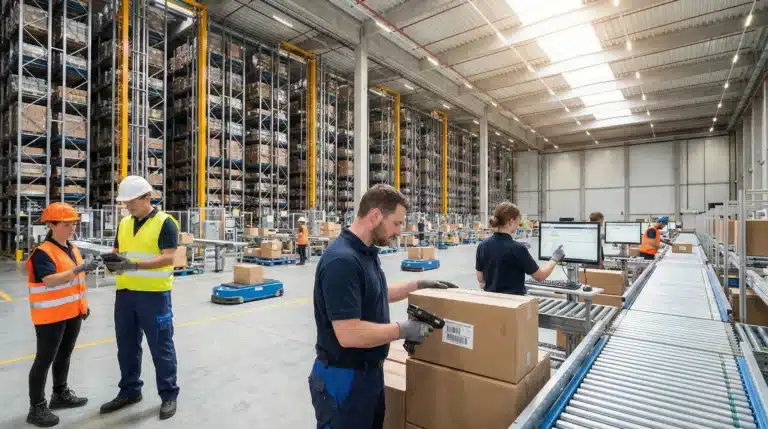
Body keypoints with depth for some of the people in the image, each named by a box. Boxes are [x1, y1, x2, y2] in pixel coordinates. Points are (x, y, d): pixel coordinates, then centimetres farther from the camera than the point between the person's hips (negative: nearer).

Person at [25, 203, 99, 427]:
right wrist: (78, 269, -41)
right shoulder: (42, 252, -16)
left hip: (73, 313, 8)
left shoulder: (72, 248, 9)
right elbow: (50, 280, -30)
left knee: (64, 355, 19)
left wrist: (83, 304, 18)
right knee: (44, 360, 2)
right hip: (50, 315, -8)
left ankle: (61, 394, 34)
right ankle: (37, 408, 14)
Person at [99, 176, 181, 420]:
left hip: (154, 294, -7)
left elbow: (168, 258, -17)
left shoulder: (164, 223, -10)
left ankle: (169, 395, 18)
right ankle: (129, 391, 36)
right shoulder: (124, 224, 11)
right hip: (125, 293, 7)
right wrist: (112, 262, -8)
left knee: (161, 347, 4)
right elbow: (116, 252, 15)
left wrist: (134, 265, -26)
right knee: (126, 346, 18)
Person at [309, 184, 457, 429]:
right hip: (343, 378, -9)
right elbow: (349, 334, -31)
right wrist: (403, 330, -20)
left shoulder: (367, 252, 3)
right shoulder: (342, 260, -29)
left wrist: (419, 285, 15)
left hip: (371, 371, 9)